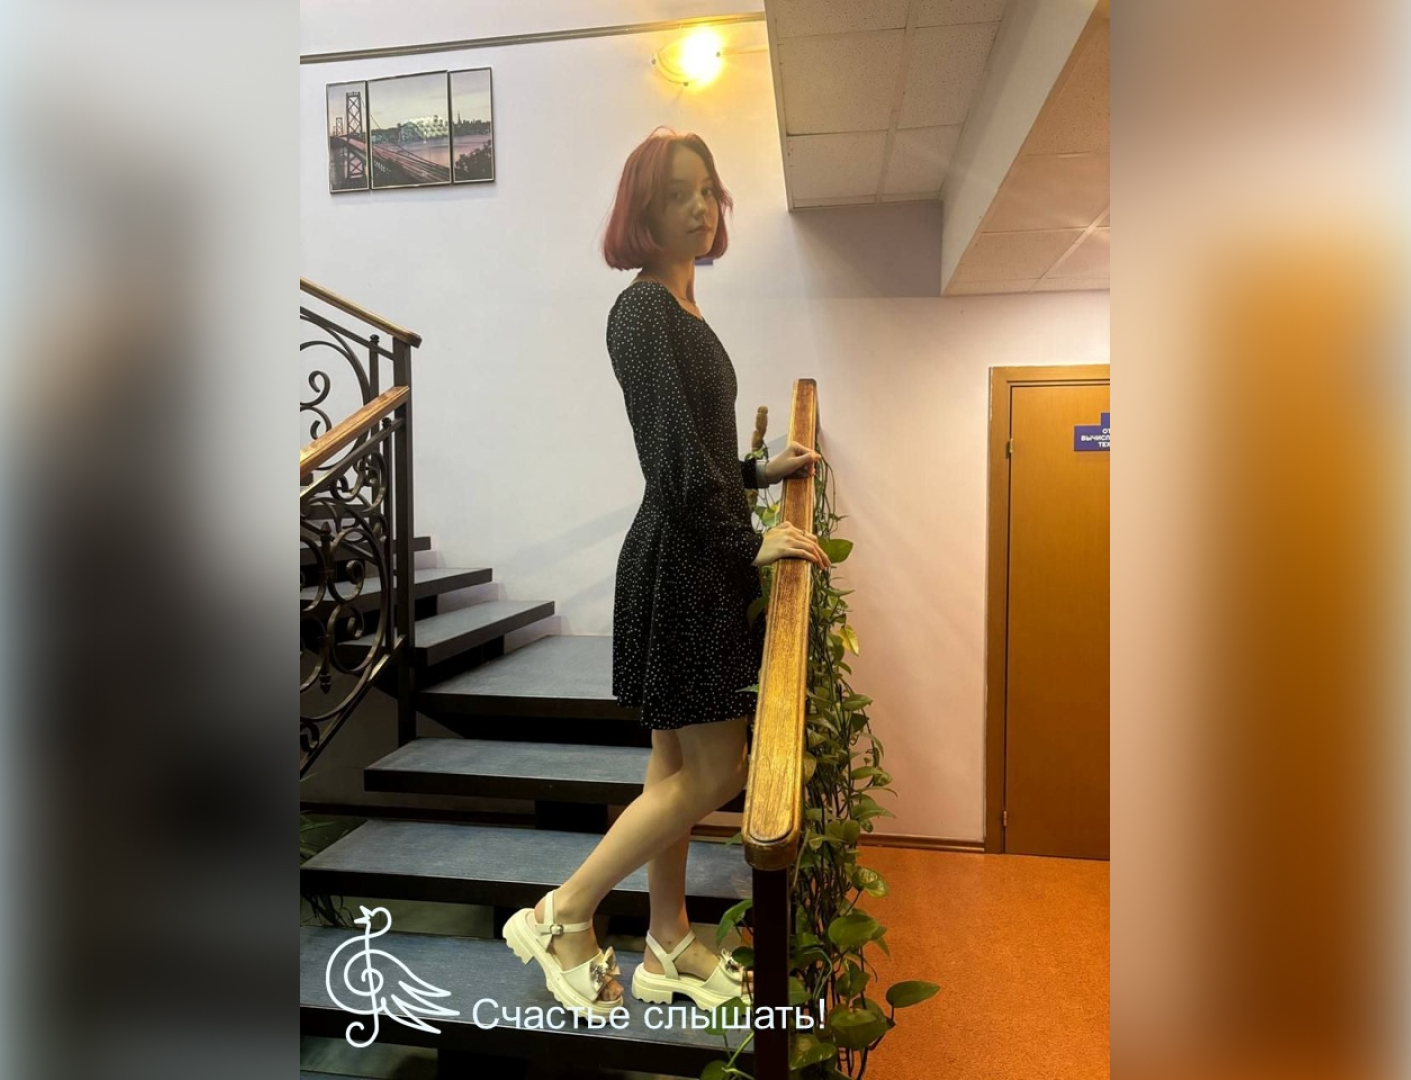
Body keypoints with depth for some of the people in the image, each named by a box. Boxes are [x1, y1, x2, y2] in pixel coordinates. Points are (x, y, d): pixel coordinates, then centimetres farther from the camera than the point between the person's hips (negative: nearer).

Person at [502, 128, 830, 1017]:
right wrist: (746, 542, -17)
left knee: (679, 764, 15)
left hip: (701, 558, 9)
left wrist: (763, 470, 23)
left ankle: (669, 946, 31)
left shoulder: (682, 311, 16)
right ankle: (563, 917, 15)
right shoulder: (644, 311, -13)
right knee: (714, 771, -3)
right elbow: (673, 453, -21)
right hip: (679, 564, -9)